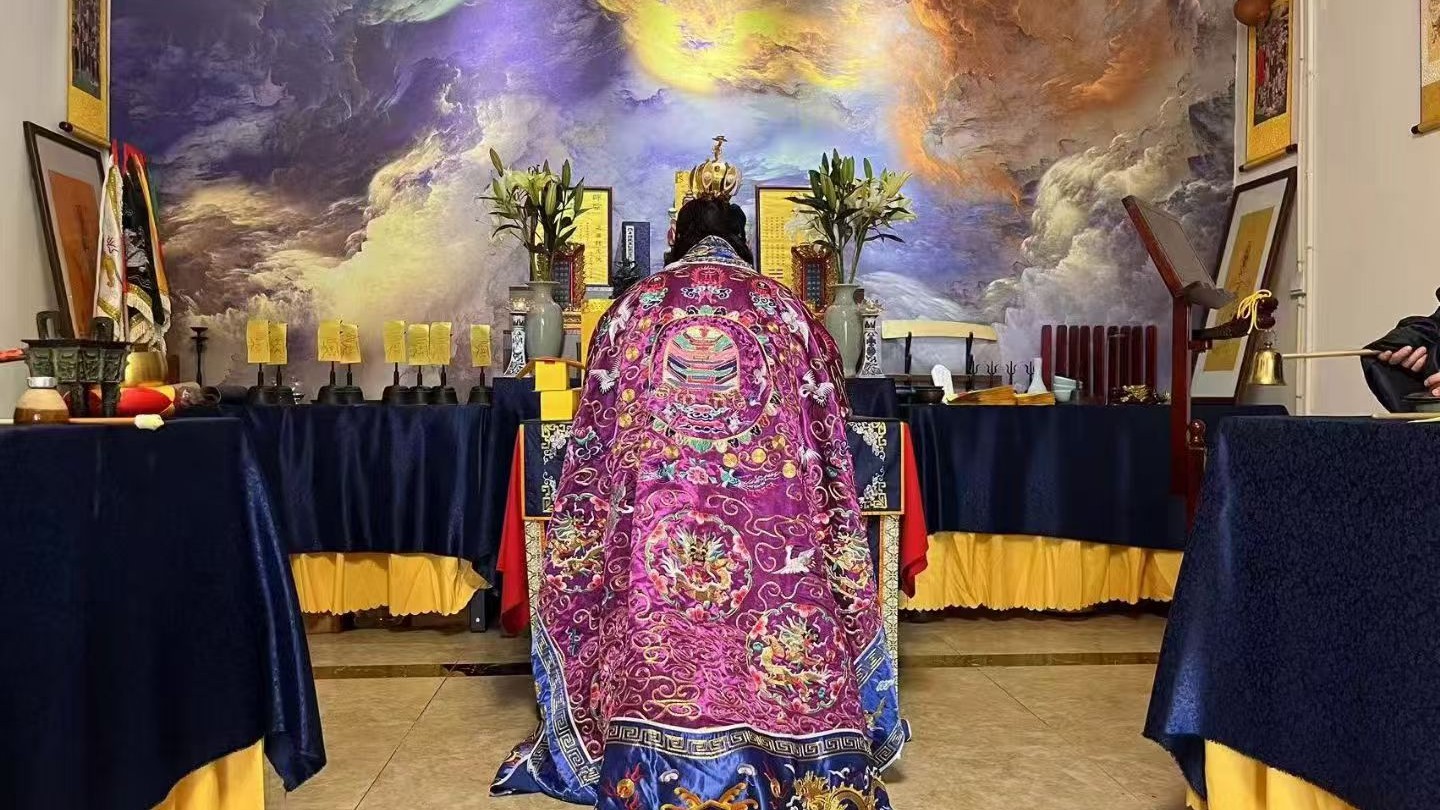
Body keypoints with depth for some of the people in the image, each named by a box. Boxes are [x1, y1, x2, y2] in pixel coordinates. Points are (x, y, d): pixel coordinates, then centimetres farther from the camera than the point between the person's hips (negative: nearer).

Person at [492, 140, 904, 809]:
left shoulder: (635, 305, 13)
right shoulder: (780, 306, 13)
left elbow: (596, 426, 19)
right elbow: (823, 421, 20)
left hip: (653, 508, 0)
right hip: (768, 504, 0)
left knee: (659, 622, 8)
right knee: (767, 611, 10)